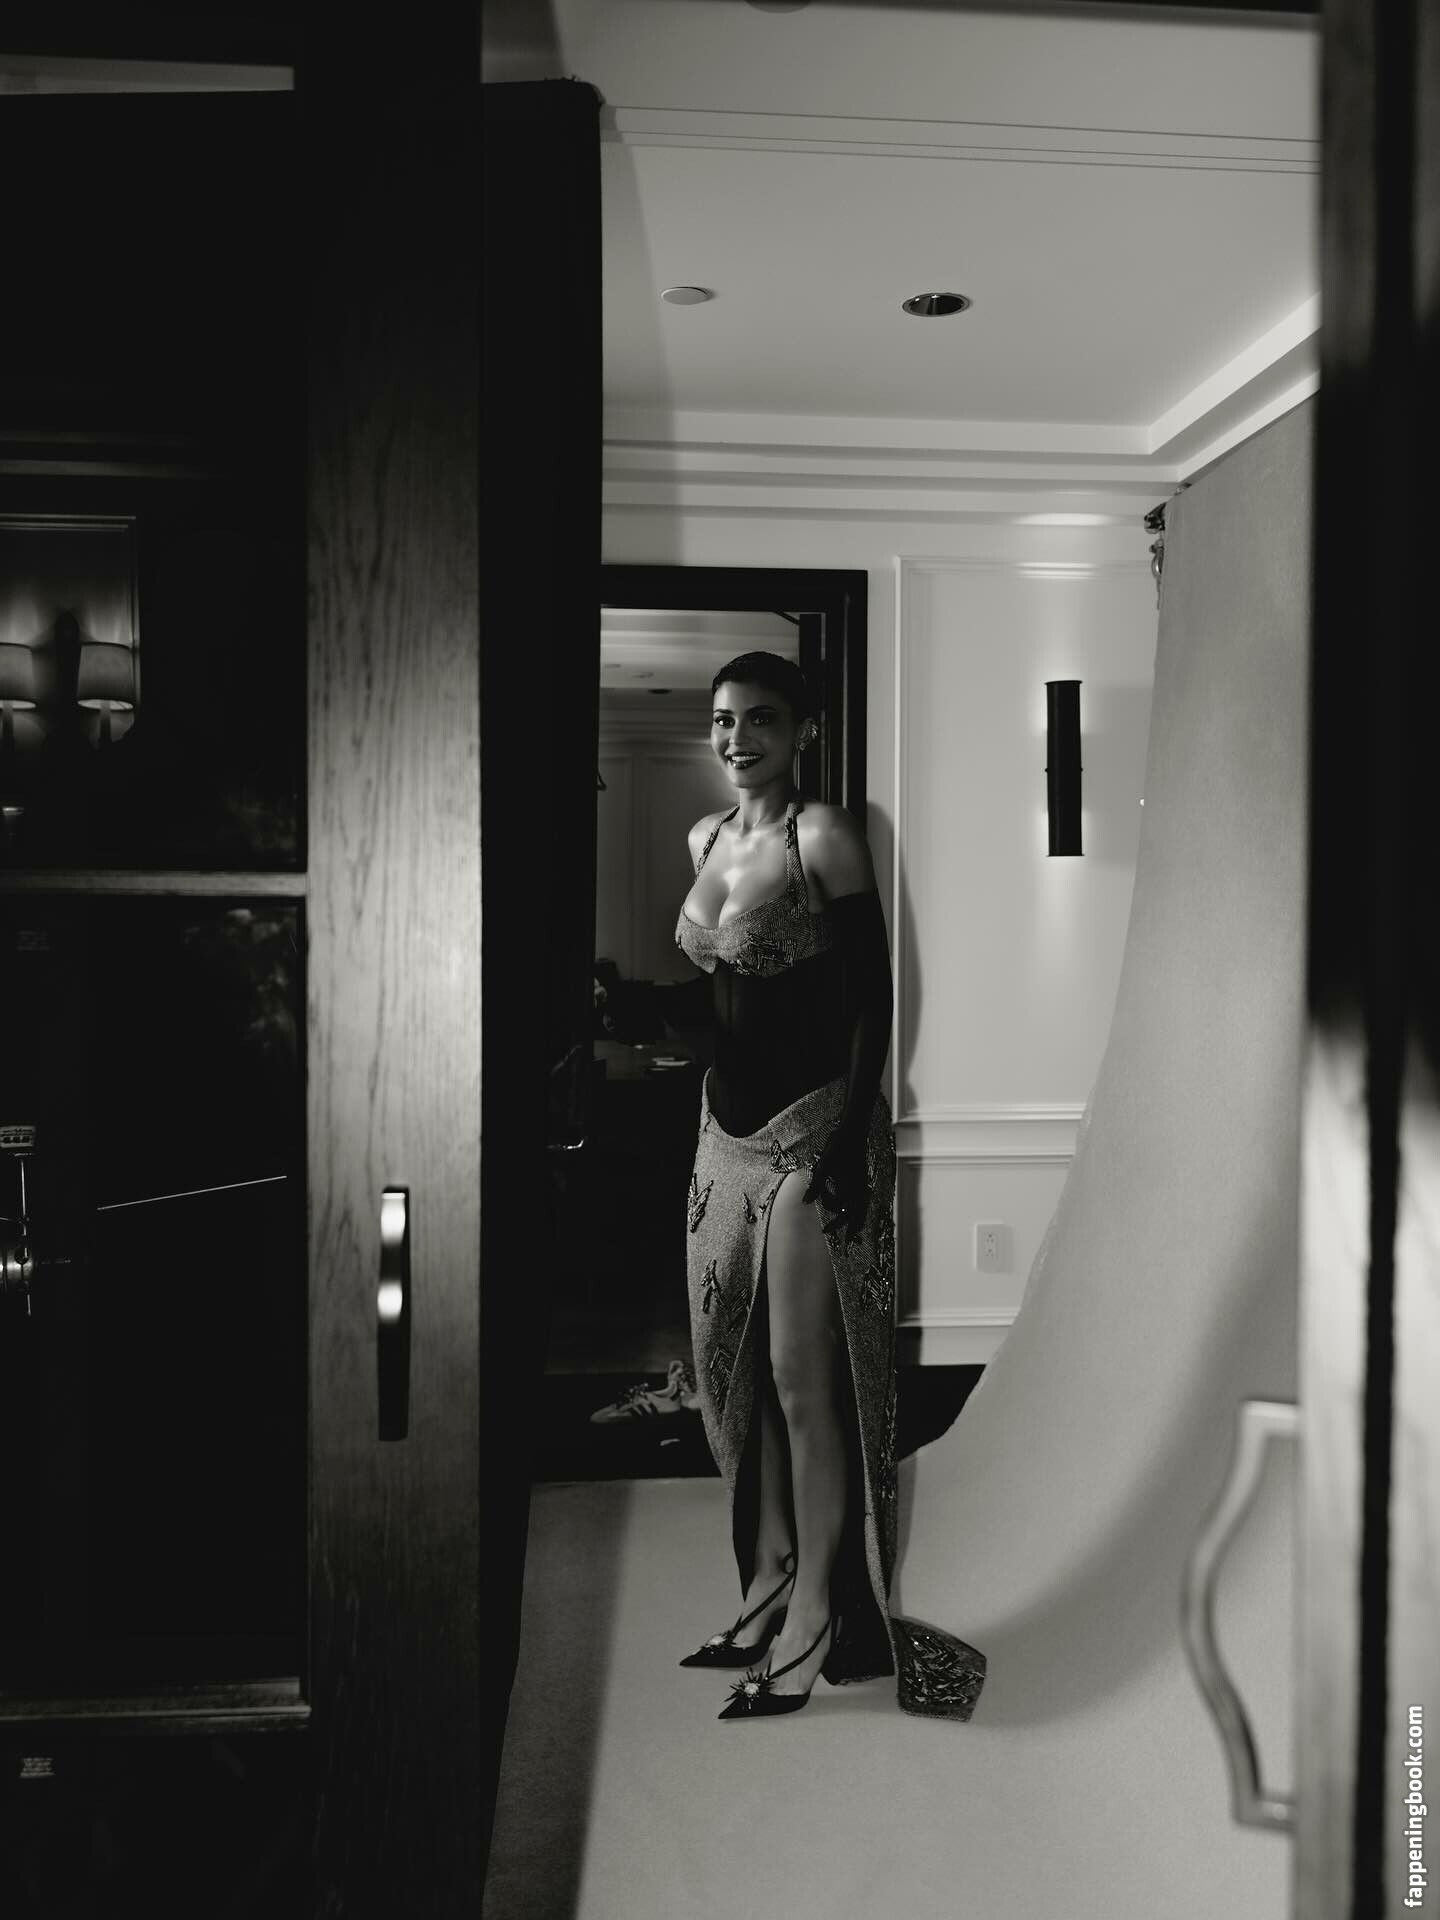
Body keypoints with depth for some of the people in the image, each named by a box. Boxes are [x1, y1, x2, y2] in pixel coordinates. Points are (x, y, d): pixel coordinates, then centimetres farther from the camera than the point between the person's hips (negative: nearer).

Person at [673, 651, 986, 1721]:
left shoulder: (824, 835, -10)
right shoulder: (706, 838, 11)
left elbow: (874, 994, -13)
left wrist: (849, 1135, -19)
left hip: (812, 1130, -8)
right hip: (728, 1129, 8)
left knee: (805, 1381, -1)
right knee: (734, 1374, 14)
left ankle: (814, 1630, 13)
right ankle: (767, 1598, 30)